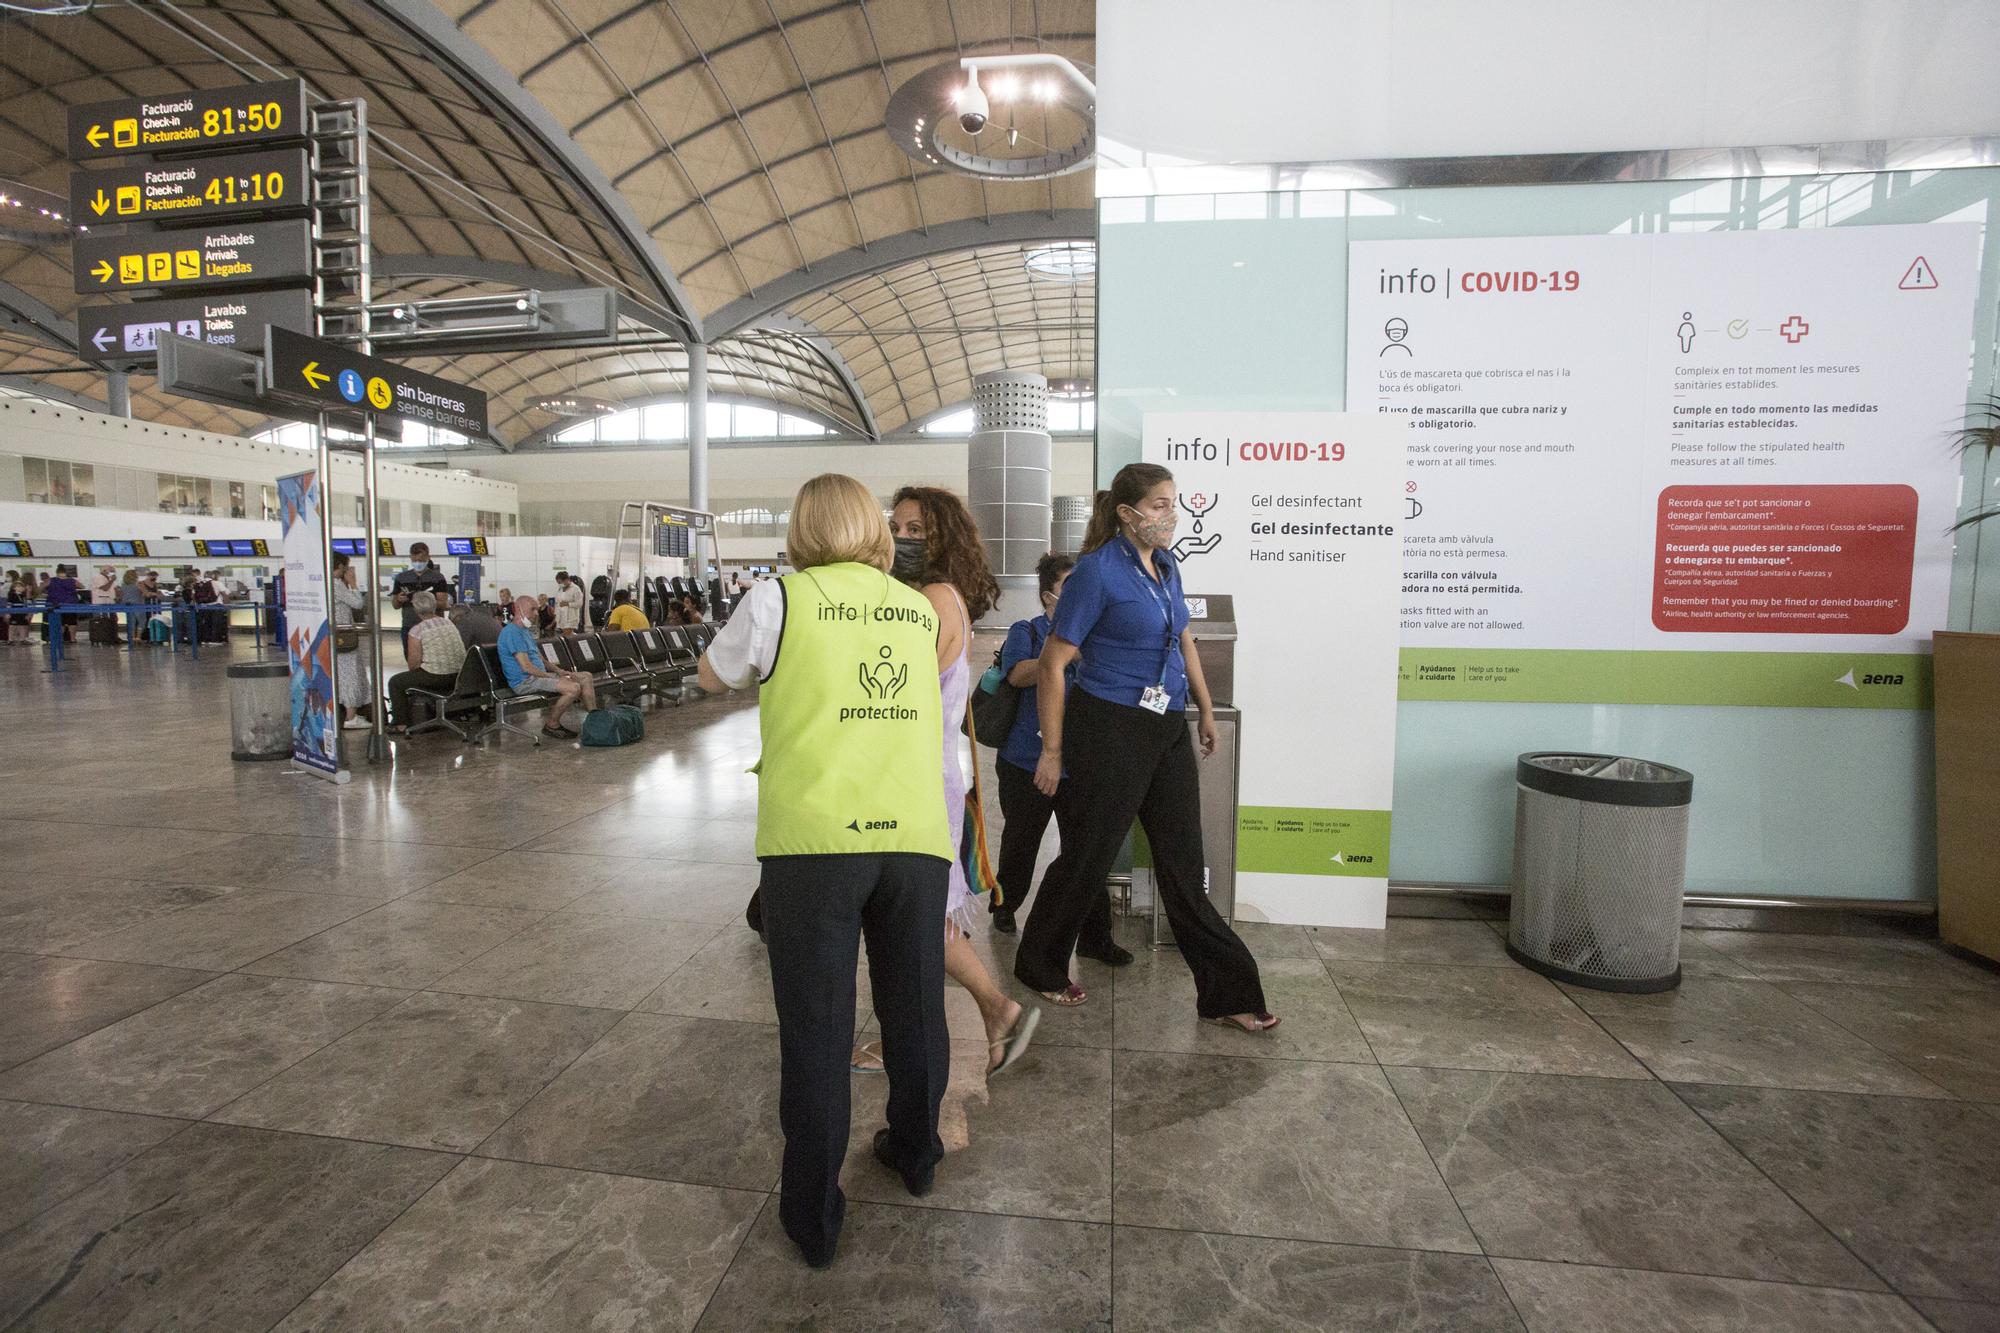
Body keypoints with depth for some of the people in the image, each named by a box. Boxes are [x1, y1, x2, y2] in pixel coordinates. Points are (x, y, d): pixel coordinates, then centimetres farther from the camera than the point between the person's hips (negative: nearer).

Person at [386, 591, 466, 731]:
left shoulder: (416, 631, -11)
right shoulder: (449, 623, 8)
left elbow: (414, 662, -11)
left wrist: (412, 671, 13)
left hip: (434, 678, -7)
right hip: (457, 677, 7)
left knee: (395, 682, 17)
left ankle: (402, 723, 18)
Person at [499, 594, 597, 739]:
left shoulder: (526, 631, 19)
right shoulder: (513, 633, -15)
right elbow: (526, 667, -21)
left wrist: (558, 671, 7)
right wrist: (551, 677, -13)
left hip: (538, 675, 10)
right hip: (524, 681, -10)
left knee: (586, 677, 5)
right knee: (574, 687, -28)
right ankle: (551, 725, -10)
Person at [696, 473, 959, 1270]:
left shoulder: (782, 601, 2)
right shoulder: (920, 612, 12)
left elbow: (711, 677, 16)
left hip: (814, 840, -3)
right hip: (916, 837, 3)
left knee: (816, 1024, 9)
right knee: (914, 1008, 20)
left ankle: (814, 1217, 22)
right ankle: (914, 1153, 41)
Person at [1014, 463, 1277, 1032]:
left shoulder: (1165, 565, 9)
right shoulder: (1098, 571, -13)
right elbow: (1053, 665, -13)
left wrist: (1206, 710, 25)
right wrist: (1053, 751, -13)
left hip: (1168, 731, 7)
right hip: (1109, 730, -7)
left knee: (1184, 865, 11)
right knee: (1087, 859, 7)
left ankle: (1226, 994, 21)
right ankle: (1040, 967, 31)